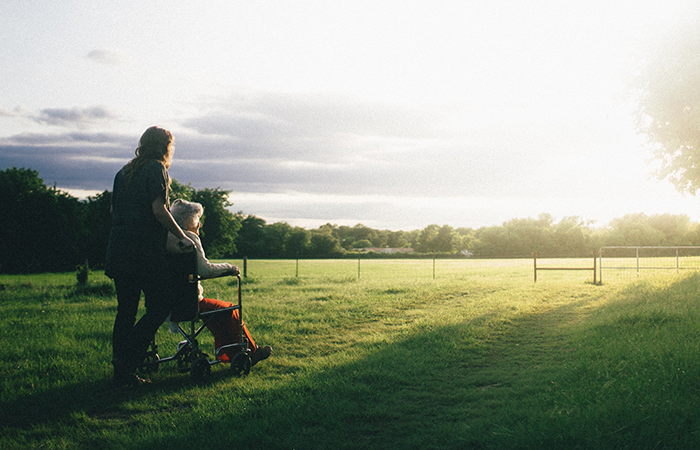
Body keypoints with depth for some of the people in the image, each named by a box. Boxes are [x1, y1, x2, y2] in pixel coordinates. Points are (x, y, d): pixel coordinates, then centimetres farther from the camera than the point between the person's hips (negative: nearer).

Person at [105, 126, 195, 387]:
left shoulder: (123, 172, 19)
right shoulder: (156, 169, -4)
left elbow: (113, 211, 22)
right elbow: (158, 210, -14)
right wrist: (181, 236, -7)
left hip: (118, 250, 8)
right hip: (145, 251, -8)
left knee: (126, 310, 12)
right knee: (159, 308, -1)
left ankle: (121, 372, 12)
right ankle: (126, 363, -10)